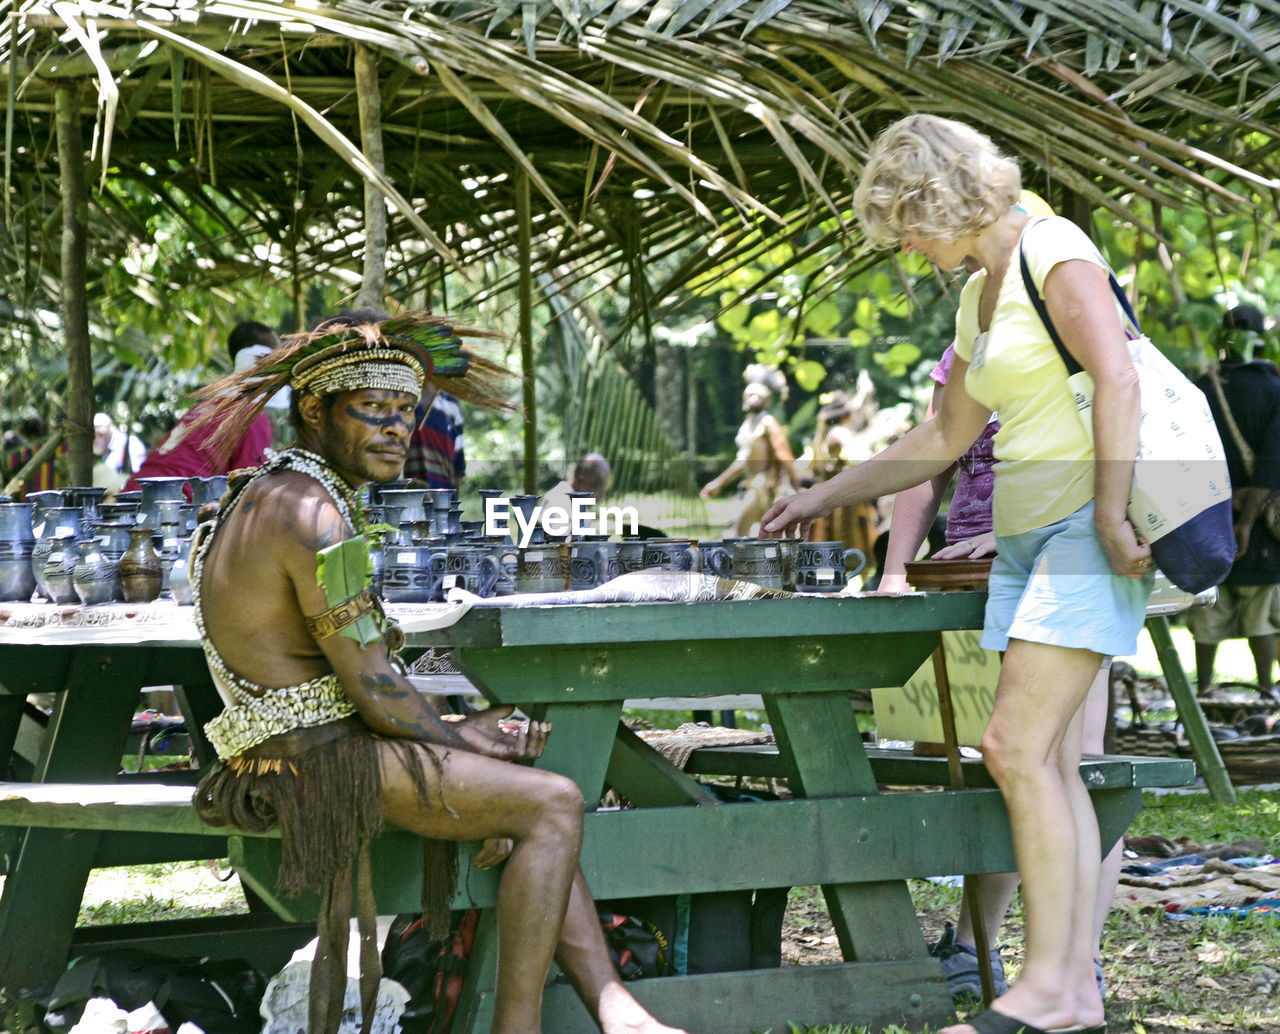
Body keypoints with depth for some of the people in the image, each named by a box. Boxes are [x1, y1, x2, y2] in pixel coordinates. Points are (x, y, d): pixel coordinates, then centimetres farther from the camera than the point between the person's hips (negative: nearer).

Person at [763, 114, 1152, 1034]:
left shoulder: (1054, 252, -7)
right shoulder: (979, 294, 20)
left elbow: (1117, 379, -19)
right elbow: (949, 437, 30)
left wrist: (1111, 519, -24)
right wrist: (826, 497, 32)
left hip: (1085, 525, -9)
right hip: (1025, 537, 9)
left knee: (1019, 746, -15)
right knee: (1050, 762, 3)